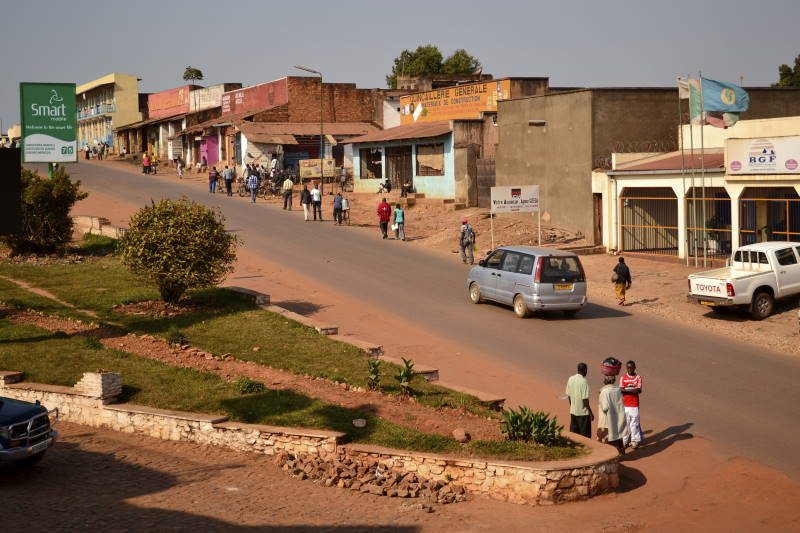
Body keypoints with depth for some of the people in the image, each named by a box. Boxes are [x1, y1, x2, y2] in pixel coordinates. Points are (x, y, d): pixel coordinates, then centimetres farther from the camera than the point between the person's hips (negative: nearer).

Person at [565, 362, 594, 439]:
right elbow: (585, 399, -18)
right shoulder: (584, 381, -18)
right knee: (585, 435, 2)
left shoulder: (570, 379, 2)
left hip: (573, 412, 7)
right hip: (583, 413, -7)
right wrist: (591, 413, -10)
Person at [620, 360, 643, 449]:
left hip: (634, 404, -1)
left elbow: (639, 390, -10)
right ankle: (625, 441, 12)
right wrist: (633, 389, -15)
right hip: (625, 404, 1)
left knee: (634, 423, 0)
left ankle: (635, 441, 8)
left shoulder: (638, 377, 1)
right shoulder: (623, 378, 5)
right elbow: (621, 390, -6)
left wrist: (626, 389, -14)